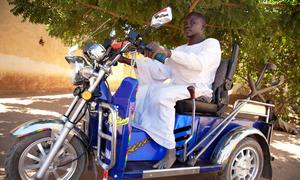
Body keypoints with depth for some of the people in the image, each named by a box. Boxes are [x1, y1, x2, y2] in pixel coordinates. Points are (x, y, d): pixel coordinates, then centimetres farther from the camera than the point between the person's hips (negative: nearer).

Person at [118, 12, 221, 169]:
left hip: (198, 89, -8)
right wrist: (130, 61, -4)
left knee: (162, 95, -34)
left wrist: (168, 53, -34)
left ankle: (170, 151, -29)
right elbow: (163, 72, 7)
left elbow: (199, 63, -23)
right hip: (177, 87, 8)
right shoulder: (179, 49, 23)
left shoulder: (212, 43, 1)